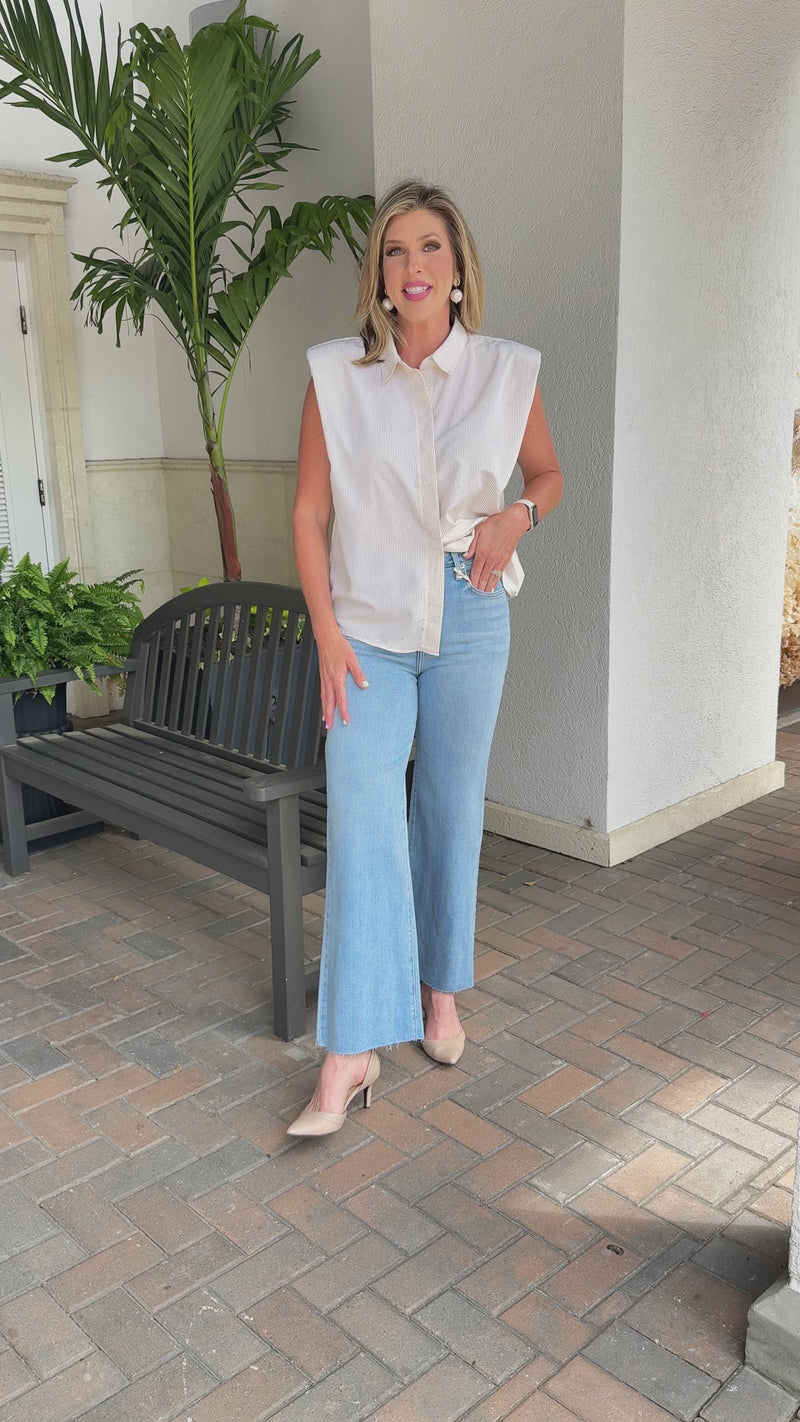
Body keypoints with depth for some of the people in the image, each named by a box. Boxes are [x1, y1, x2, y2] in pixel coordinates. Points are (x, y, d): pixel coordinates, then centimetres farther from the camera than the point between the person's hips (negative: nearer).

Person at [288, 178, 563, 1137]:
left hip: (468, 623, 1)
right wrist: (326, 632, -8)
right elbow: (308, 511, 0)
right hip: (368, 626, -1)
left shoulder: (508, 373, 2)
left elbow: (549, 473, 16)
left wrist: (519, 515, -7)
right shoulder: (336, 375, -1)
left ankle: (440, 989, 31)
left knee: (453, 809, 11)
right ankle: (352, 1051, -1)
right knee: (360, 822, -8)